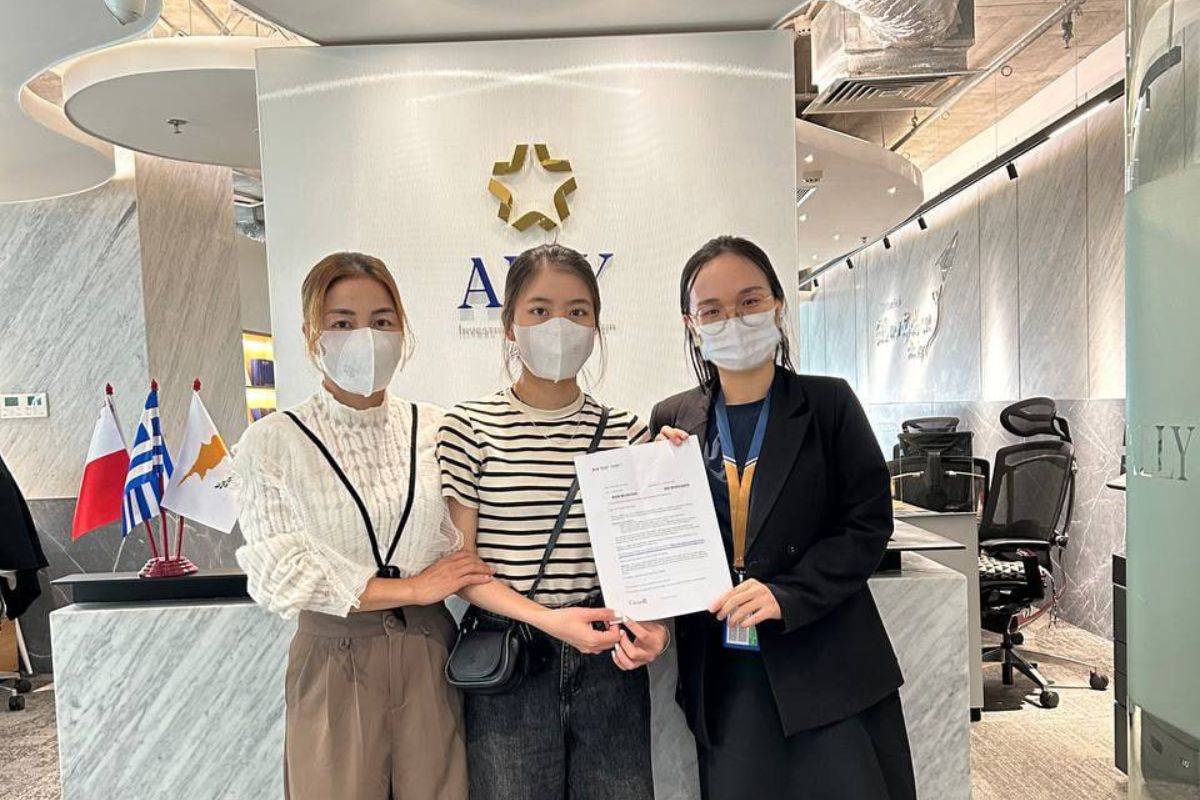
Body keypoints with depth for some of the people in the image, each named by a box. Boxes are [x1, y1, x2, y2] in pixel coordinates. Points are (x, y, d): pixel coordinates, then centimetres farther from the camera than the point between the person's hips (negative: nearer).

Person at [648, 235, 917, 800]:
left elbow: (869, 523, -6)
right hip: (722, 676, 2)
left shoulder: (828, 404, -4)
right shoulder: (673, 420, 2)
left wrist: (786, 595, -17)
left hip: (826, 669, -1)